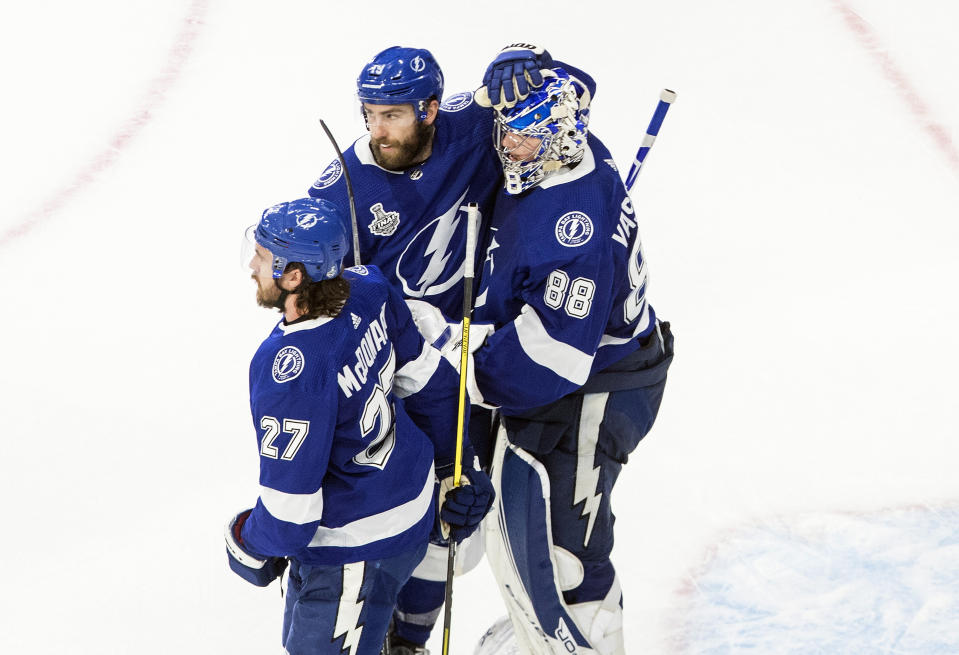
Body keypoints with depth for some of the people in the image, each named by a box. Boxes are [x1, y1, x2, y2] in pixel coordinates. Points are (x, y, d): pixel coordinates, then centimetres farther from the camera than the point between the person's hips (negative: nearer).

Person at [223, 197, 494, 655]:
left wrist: (249, 546, -5)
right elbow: (428, 381, 4)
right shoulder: (368, 291, -12)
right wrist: (455, 468, 18)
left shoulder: (288, 370, -35)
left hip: (356, 546, -9)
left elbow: (291, 508, -27)